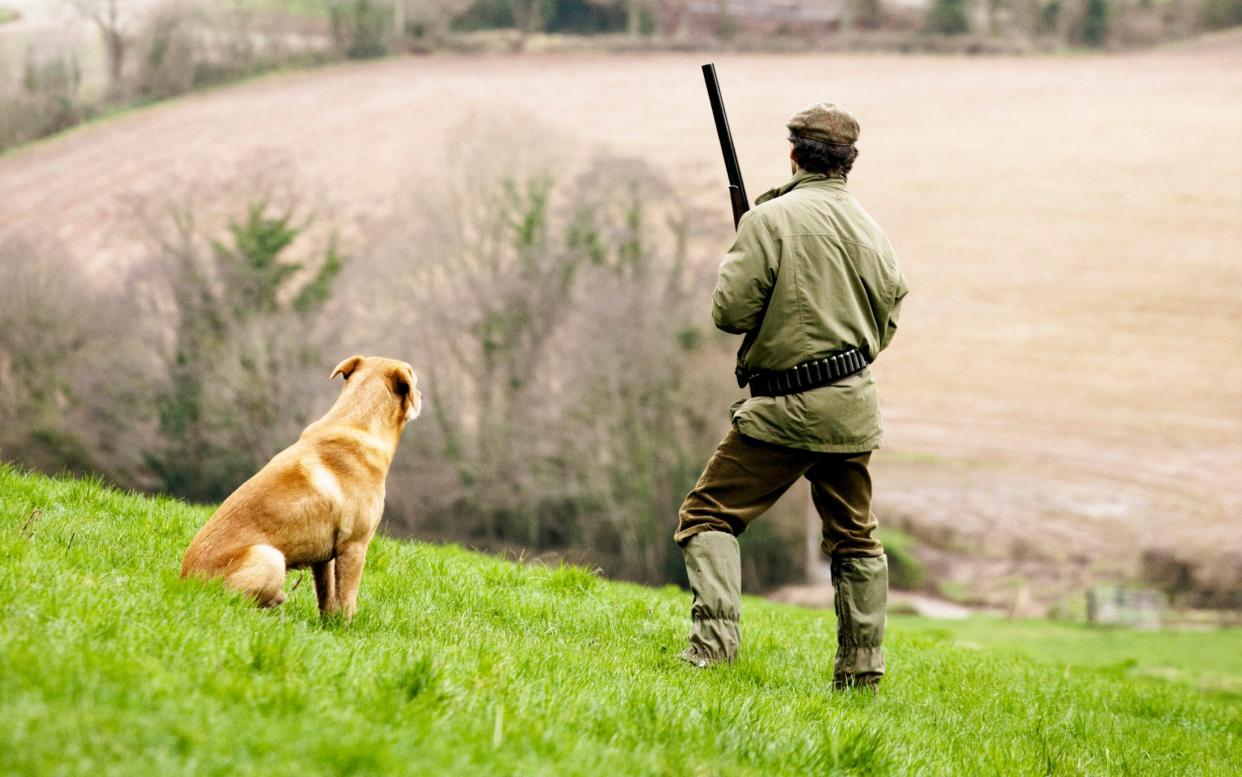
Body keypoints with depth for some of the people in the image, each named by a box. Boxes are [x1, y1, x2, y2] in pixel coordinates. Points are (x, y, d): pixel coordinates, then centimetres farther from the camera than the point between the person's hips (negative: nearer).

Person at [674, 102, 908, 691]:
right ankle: (861, 669, 17)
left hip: (782, 409, -5)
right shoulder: (870, 229, 6)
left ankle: (714, 638, -13)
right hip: (853, 405, 5)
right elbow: (886, 321, 14)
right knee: (854, 537, 16)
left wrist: (733, 266, 8)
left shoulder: (771, 218, -12)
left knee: (708, 516, 3)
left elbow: (732, 310, -12)